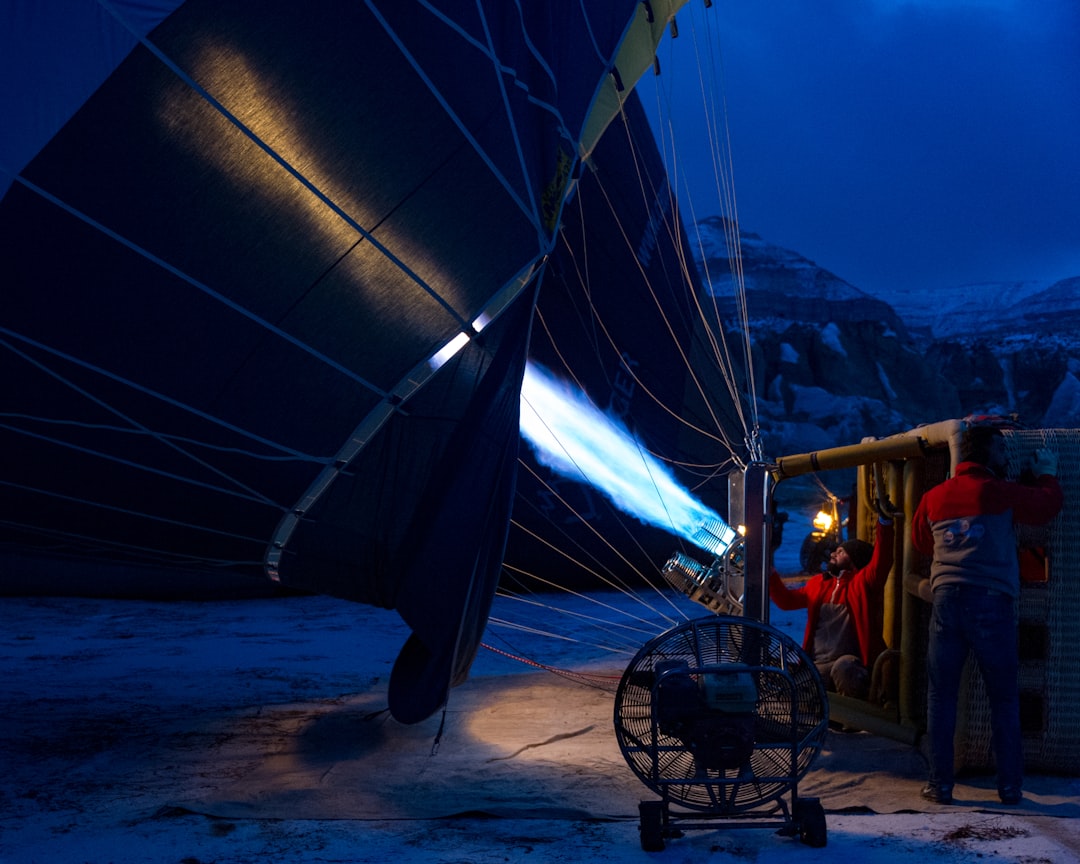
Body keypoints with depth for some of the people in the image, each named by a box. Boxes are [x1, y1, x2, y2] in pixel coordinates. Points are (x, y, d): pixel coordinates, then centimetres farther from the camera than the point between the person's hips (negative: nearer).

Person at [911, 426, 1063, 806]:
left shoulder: (934, 497, 11)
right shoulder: (1001, 493, -1)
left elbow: (919, 541, 25)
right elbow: (1047, 506, 9)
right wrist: (1047, 475, 27)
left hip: (947, 600, 3)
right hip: (992, 603, -3)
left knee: (941, 696, 7)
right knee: (1004, 699, 8)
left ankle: (940, 785, 7)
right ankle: (1010, 786, 12)